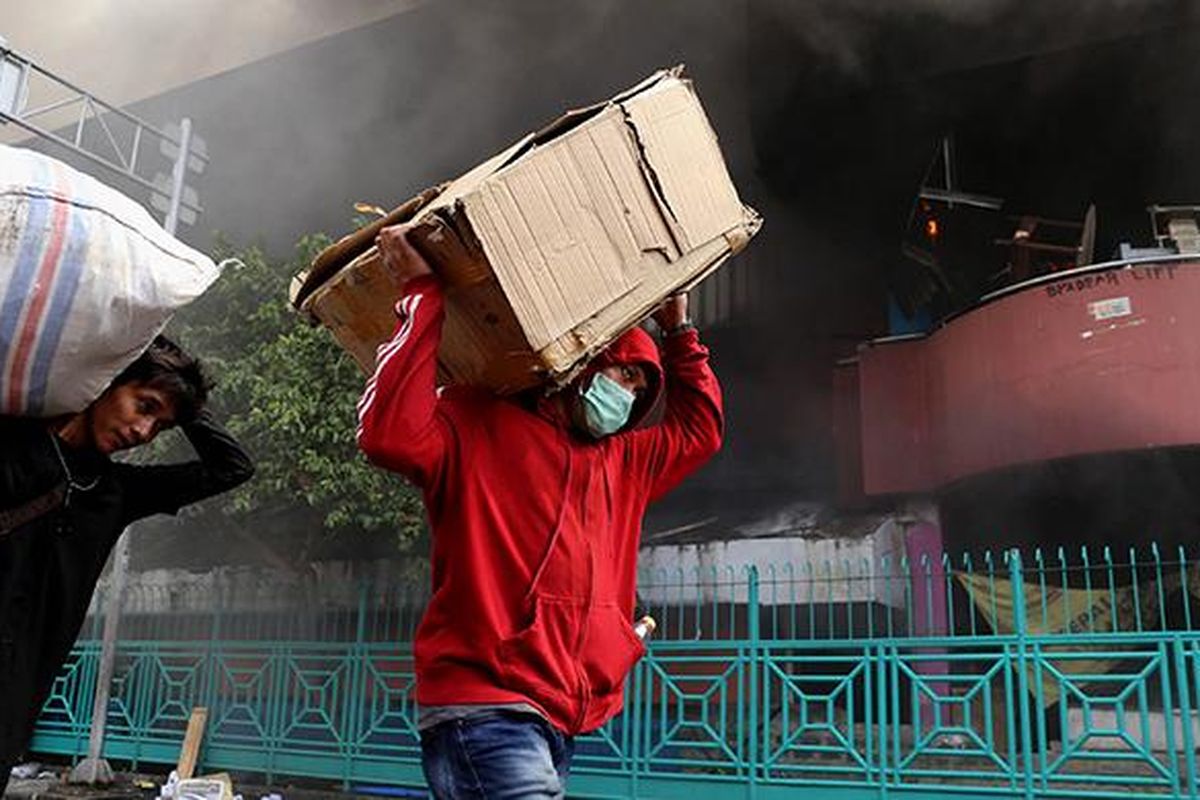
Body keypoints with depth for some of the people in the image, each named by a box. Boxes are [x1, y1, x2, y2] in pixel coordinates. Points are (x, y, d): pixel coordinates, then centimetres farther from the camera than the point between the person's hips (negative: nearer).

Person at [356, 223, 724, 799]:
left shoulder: (623, 462, 23)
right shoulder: (477, 428, -1)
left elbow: (698, 429, 35)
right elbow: (391, 434, -19)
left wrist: (678, 329, 29)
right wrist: (424, 294, -15)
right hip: (483, 711, -8)